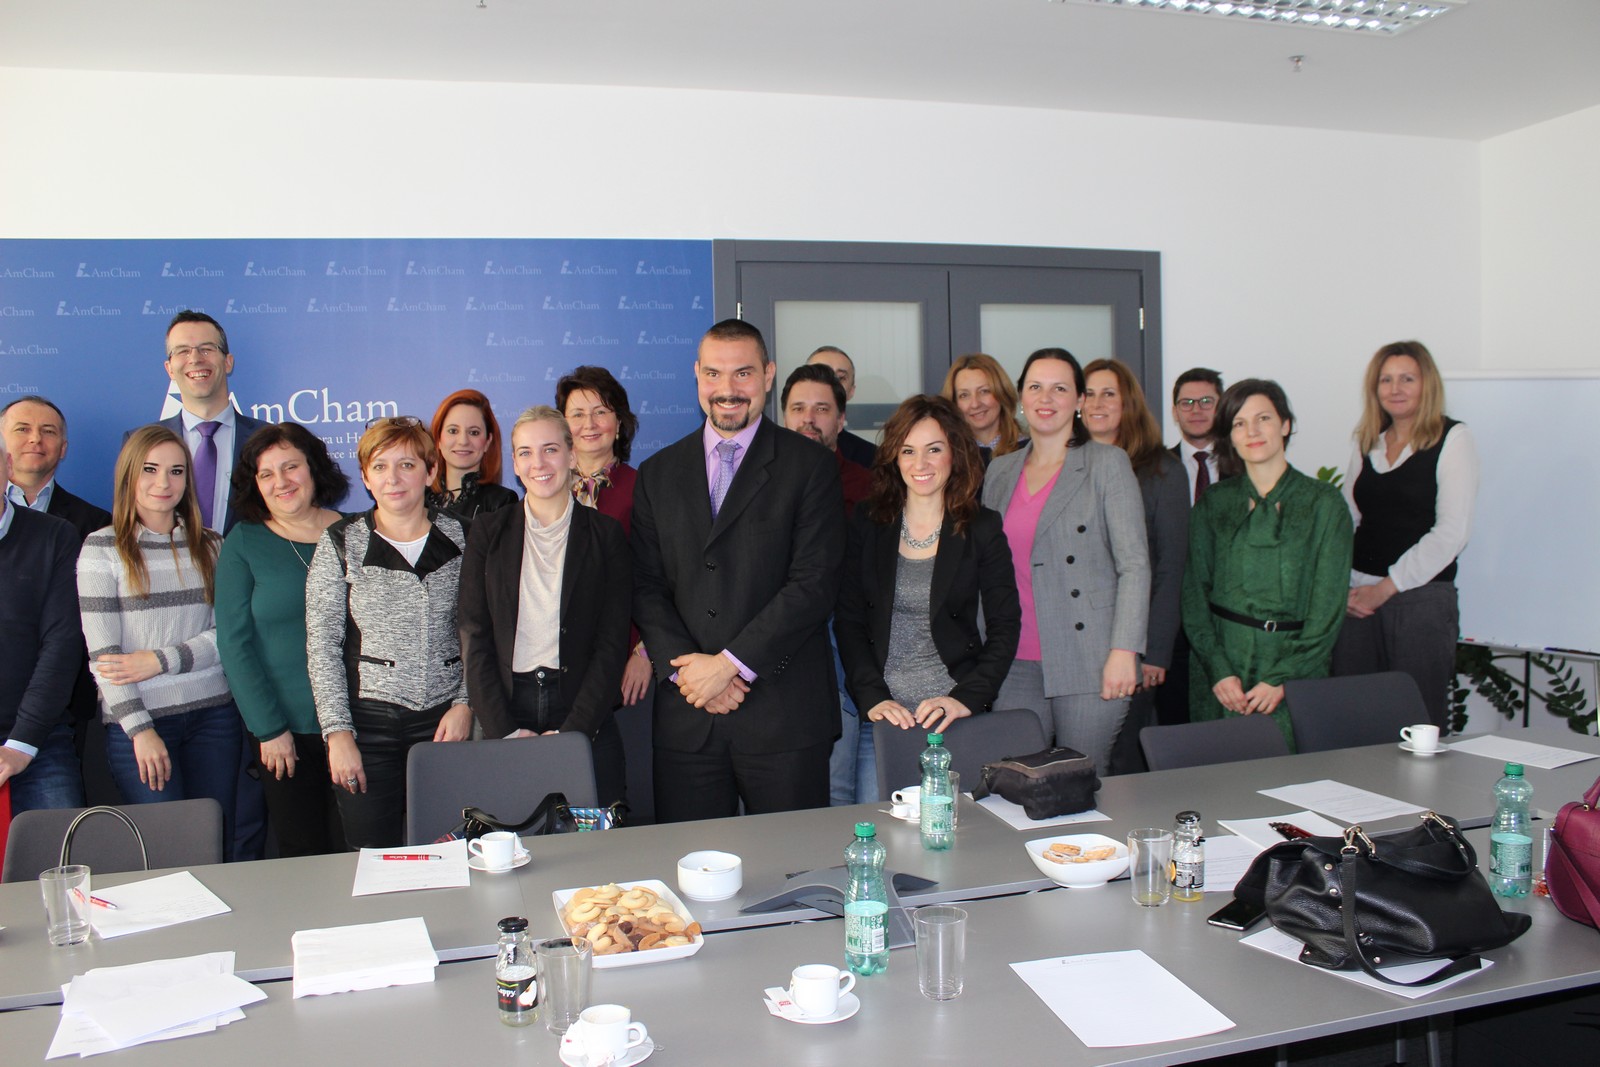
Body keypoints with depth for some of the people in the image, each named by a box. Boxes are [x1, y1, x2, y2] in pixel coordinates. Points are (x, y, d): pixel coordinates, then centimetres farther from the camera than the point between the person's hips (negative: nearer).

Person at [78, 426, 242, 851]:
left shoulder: (208, 546, 10)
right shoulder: (102, 548, 0)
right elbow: (101, 650, -6)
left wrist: (158, 661, -11)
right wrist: (141, 729, -11)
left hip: (213, 712, 3)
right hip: (137, 721, -3)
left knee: (218, 848, 4)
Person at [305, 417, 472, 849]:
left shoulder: (459, 537, 4)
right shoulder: (341, 543, 1)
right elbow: (322, 644, 0)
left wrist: (465, 703, -3)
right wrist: (337, 732, -6)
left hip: (443, 720, 1)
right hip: (368, 720, -1)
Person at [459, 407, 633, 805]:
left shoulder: (605, 534, 3)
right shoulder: (488, 532, 7)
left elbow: (612, 642, -1)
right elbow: (474, 638, 3)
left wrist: (573, 729, -11)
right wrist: (503, 729, -7)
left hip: (585, 716, -1)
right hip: (506, 716, 1)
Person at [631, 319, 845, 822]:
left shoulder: (810, 467, 0)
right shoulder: (659, 474, 12)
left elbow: (814, 585, -9)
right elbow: (646, 587, 7)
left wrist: (730, 663, -13)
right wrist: (683, 666, -8)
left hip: (784, 712, -3)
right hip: (686, 714, 3)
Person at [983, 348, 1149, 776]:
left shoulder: (1108, 463, 1)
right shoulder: (999, 471, 14)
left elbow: (1135, 563, -5)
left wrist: (1124, 651, -14)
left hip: (1089, 661, -3)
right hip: (1016, 664, 4)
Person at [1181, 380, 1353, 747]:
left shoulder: (1323, 503, 1)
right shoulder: (1213, 503, 7)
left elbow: (1328, 605, -3)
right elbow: (1194, 594, 4)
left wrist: (1282, 679, -10)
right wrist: (1219, 671, -8)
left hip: (1296, 674, -1)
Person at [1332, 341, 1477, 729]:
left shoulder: (1452, 439, -1)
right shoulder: (1366, 444, 14)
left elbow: (1451, 532, -9)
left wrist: (1386, 588, -10)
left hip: (1421, 598, -4)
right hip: (1357, 600, 4)